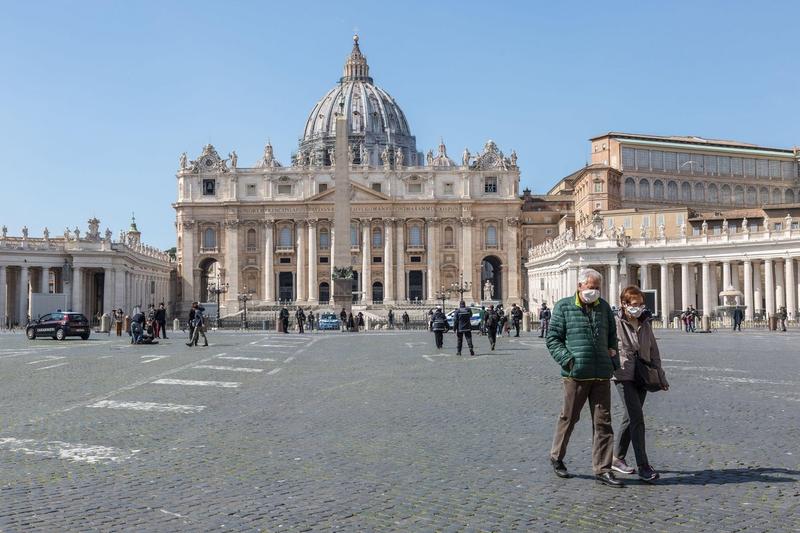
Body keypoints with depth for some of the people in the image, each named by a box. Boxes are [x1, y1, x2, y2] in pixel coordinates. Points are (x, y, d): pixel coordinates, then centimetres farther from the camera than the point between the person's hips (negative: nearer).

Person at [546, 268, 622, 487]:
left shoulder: (603, 307, 13)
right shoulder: (563, 307, -1)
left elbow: (612, 336, 24)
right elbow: (553, 338, -2)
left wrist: (614, 361, 13)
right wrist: (567, 360, -14)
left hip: (602, 375, 4)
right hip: (576, 374, -4)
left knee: (603, 421, 4)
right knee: (569, 417, 8)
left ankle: (602, 469, 11)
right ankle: (556, 457, 28)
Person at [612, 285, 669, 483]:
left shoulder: (645, 323, 8)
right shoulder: (616, 323, -10)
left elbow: (654, 351, 15)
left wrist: (661, 377, 17)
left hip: (642, 377, 6)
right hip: (624, 377, -6)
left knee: (630, 418, 13)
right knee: (637, 419, -12)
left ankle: (617, 459, 26)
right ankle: (643, 467, -8)